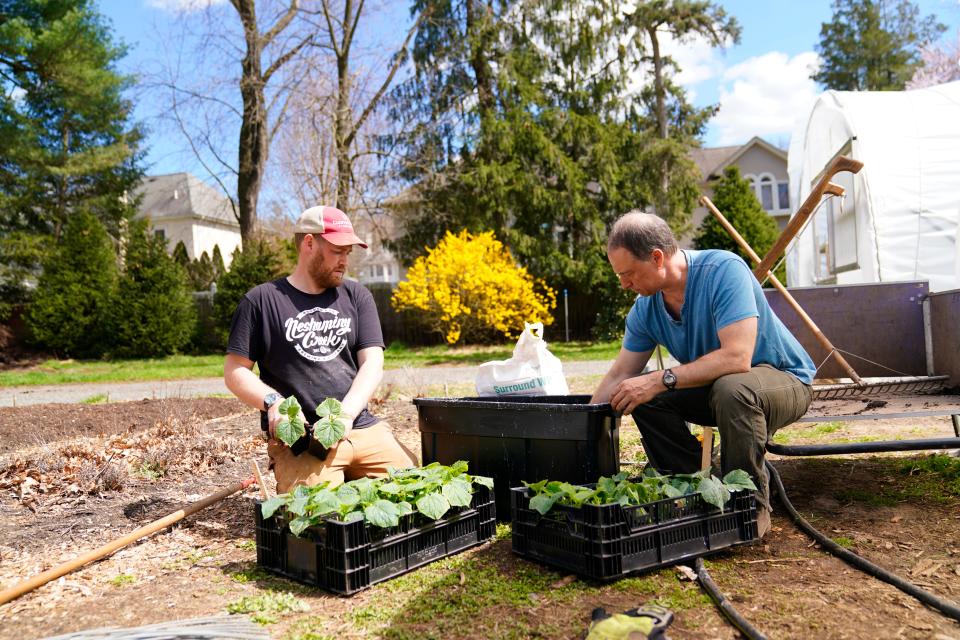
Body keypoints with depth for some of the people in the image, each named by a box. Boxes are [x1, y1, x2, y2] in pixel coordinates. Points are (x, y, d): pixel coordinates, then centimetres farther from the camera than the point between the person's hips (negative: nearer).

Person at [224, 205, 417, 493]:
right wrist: (272, 402, -13)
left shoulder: (356, 296, 14)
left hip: (363, 428, 4)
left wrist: (346, 412, -12)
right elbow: (234, 372, 6)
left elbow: (372, 363, 5)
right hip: (298, 438, -3)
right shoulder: (262, 301, 6)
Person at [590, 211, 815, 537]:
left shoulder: (723, 270, -28)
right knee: (642, 395, -12)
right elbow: (618, 377, -2)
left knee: (730, 388, -38)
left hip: (785, 379, -6)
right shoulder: (645, 309, -8)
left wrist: (662, 380, -37)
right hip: (716, 386, 6)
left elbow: (737, 357, -37)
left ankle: (752, 504, -16)